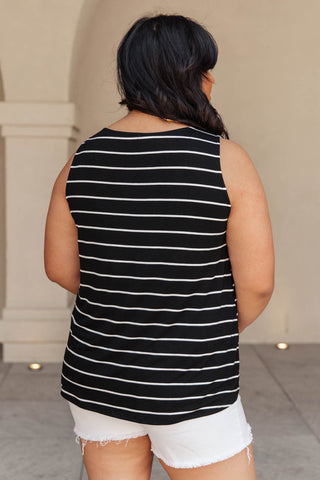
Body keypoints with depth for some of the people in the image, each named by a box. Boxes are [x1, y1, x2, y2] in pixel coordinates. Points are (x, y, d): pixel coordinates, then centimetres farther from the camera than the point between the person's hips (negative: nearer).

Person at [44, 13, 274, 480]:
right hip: (187, 390, -5)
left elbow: (60, 266, 3)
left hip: (98, 374, 5)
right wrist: (219, 329, 6)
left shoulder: (82, 160, -3)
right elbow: (257, 282, -16)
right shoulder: (226, 160, -16)